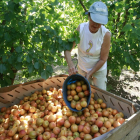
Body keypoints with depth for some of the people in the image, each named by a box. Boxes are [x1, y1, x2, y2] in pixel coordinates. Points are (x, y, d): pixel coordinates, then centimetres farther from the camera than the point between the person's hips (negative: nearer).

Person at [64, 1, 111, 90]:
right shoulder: (80, 29, -20)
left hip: (99, 70, -2)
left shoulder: (106, 34, -24)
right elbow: (68, 48, -20)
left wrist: (89, 74, -19)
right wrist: (70, 64, -38)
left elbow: (103, 59, -18)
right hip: (82, 68, 2)